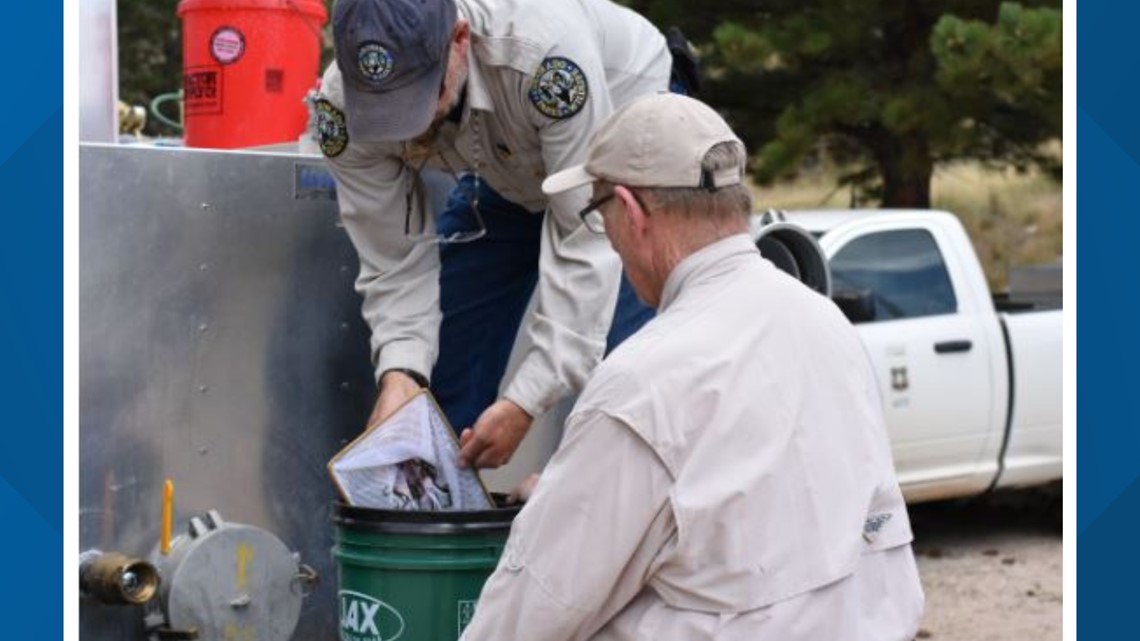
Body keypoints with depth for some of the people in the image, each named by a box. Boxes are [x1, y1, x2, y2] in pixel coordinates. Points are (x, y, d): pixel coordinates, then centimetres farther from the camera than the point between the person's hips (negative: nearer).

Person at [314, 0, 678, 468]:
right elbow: (396, 261, -19)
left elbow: (585, 241, -38)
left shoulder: (546, 53, -43)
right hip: (505, 176, 4)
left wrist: (526, 401, -41)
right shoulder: (343, 108, -29)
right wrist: (398, 373, -37)